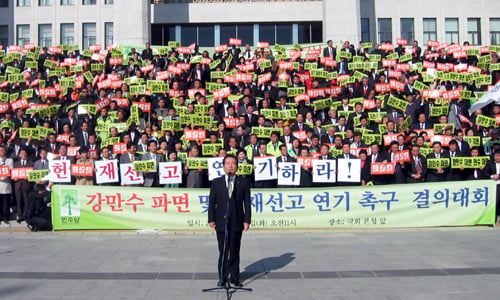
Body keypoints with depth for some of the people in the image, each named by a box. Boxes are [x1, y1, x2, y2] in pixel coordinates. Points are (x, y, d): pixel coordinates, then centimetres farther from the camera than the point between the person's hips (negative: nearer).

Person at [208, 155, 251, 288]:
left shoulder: (243, 182, 4)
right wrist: (211, 219, -4)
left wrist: (247, 220, -5)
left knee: (235, 252, 9)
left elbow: (247, 203, 2)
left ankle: (235, 278, 19)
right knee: (223, 252, 4)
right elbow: (211, 202, 3)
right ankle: (222, 278, 15)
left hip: (237, 223, 0)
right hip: (221, 222, 0)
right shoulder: (216, 182, 4)